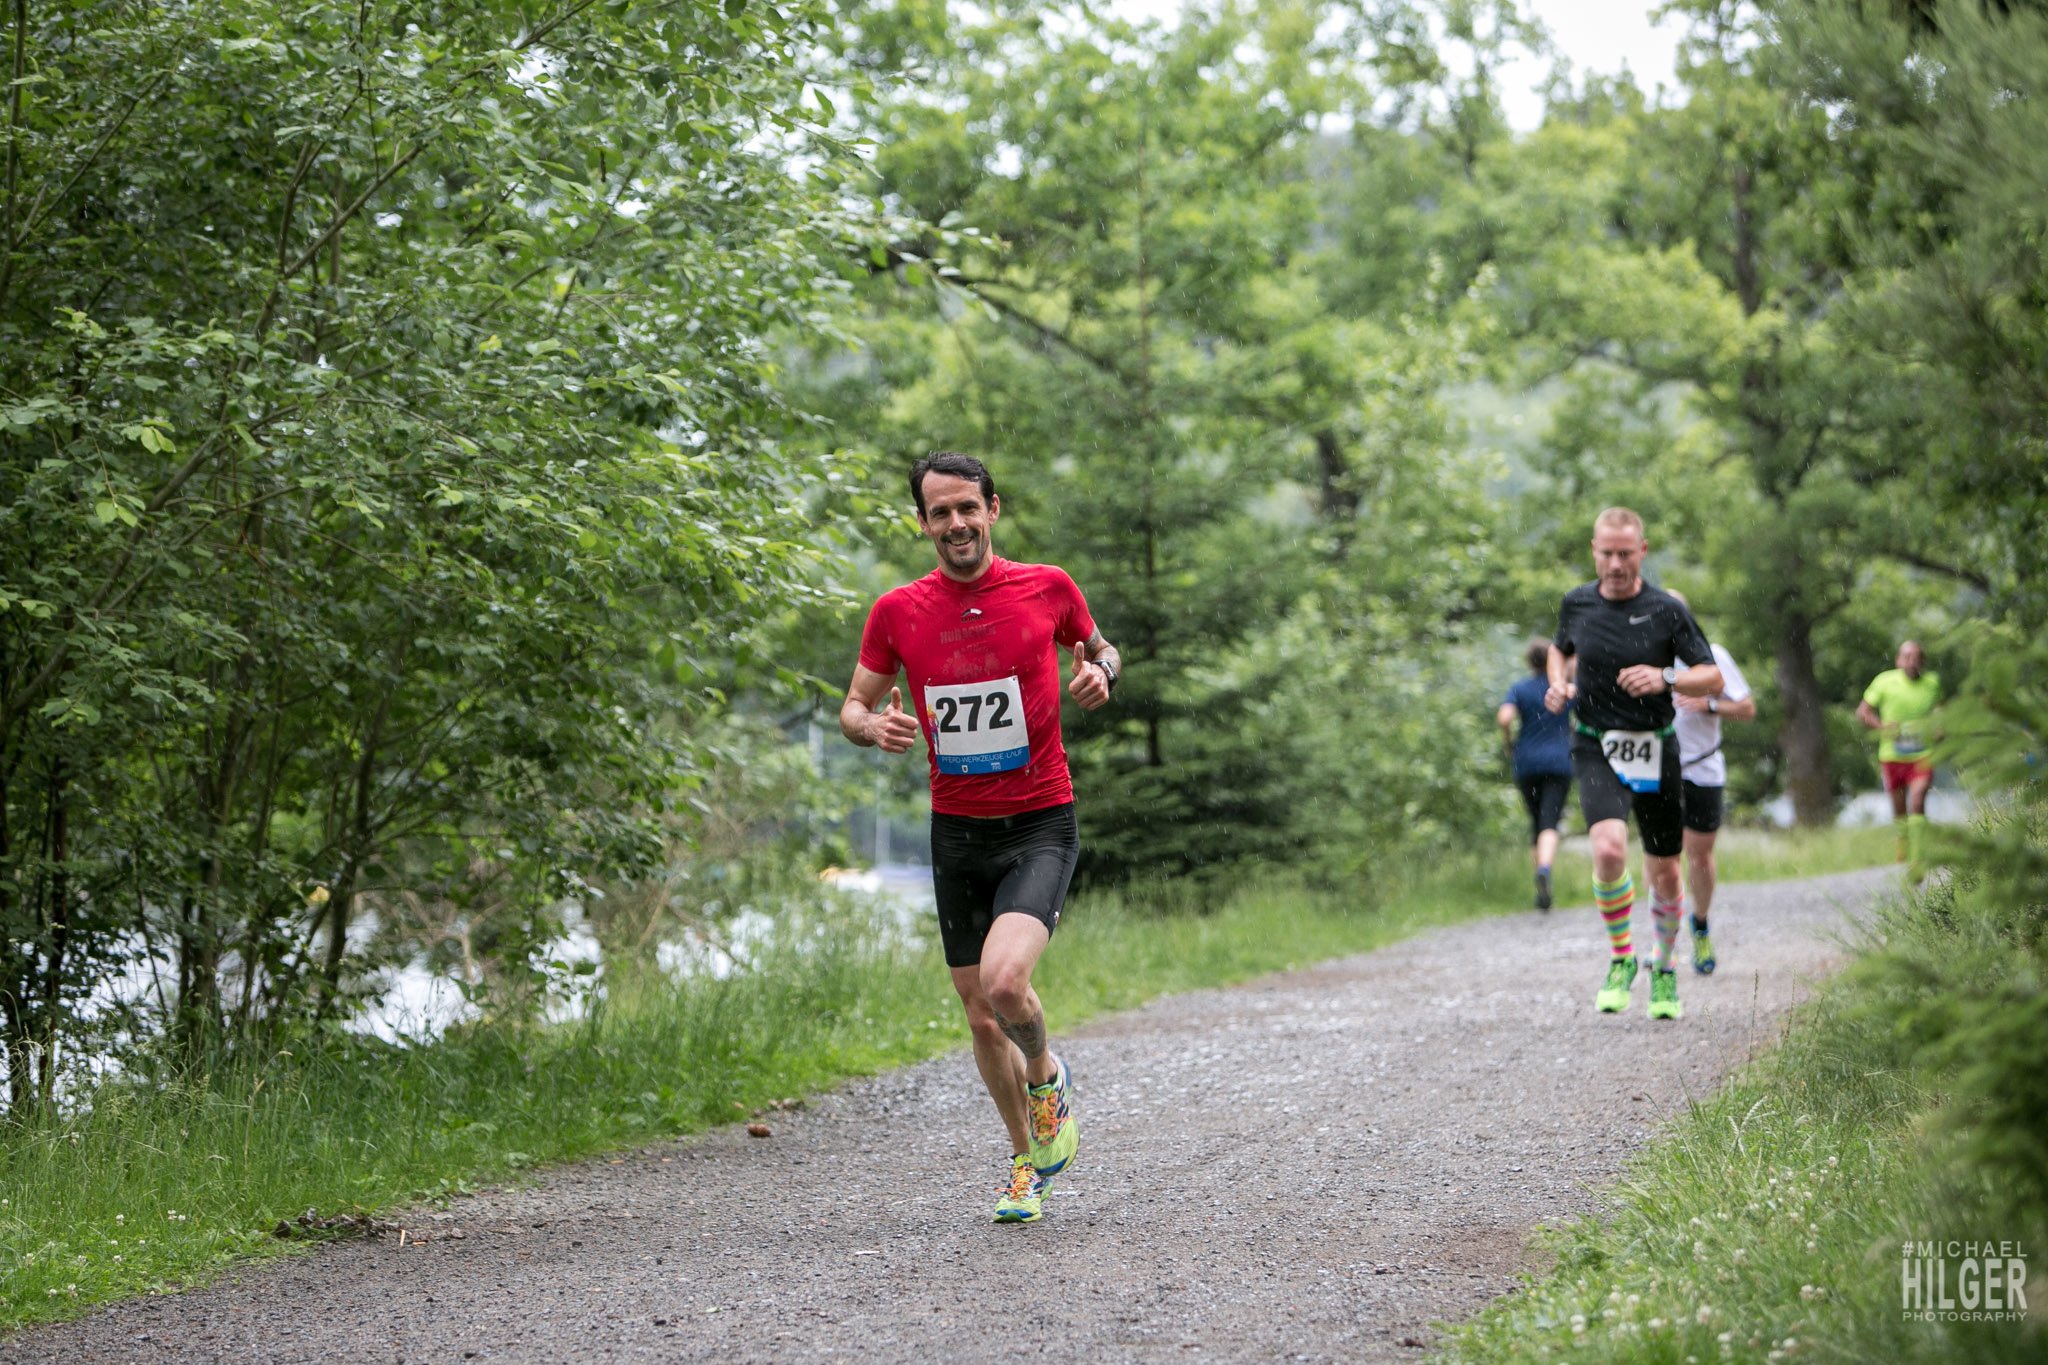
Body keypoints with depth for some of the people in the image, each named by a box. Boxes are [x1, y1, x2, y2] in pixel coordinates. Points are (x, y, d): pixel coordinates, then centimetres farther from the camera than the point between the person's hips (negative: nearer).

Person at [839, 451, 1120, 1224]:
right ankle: (1027, 1159, 29)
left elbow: (1097, 650, 15)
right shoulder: (897, 611, 0)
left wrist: (1102, 673, -9)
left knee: (1003, 981, -25)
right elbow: (853, 706, 8)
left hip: (1040, 825, -3)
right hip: (956, 832, 3)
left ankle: (1047, 1075, 8)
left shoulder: (1047, 588, -3)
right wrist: (874, 727, -16)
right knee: (981, 1019, 7)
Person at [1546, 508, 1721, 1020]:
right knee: (1609, 849, -25)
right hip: (1596, 748, 0)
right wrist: (1558, 685, 1)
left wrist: (1666, 678, -22)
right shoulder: (1576, 603, 1)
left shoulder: (1666, 610, -7)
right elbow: (1560, 649, 22)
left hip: (1655, 750, 0)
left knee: (1663, 873, 8)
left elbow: (1712, 678, -3)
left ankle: (1664, 970, 34)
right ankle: (1620, 958, -3)